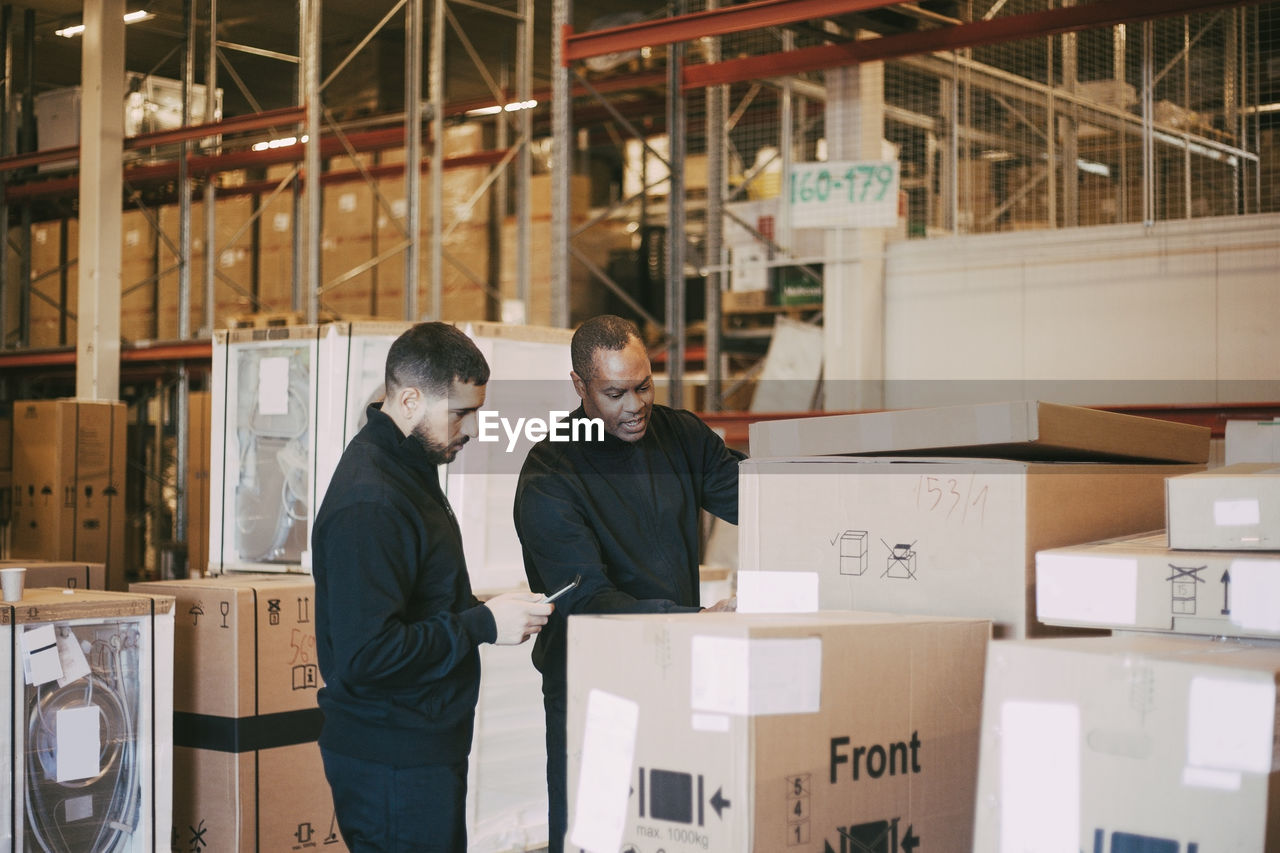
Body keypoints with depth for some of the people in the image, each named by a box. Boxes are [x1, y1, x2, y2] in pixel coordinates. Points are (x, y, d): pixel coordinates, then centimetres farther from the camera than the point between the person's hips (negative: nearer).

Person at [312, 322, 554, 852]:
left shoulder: (406, 468, 12)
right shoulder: (368, 505, -22)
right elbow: (365, 654, -28)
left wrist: (482, 610, 5)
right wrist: (483, 623, -20)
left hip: (429, 744, 10)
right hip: (394, 763, -10)